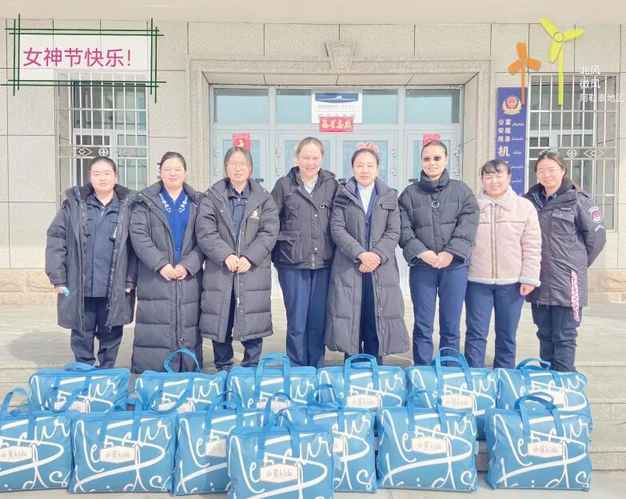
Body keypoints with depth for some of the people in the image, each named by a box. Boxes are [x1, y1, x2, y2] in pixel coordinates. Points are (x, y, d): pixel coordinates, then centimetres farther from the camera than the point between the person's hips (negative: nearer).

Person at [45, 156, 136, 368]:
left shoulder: (127, 206, 2)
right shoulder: (74, 203, 4)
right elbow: (55, 239, 3)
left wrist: (131, 280, -5)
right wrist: (58, 278, -2)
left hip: (115, 290, 0)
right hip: (79, 289, 1)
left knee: (111, 338, 11)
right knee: (82, 339, 11)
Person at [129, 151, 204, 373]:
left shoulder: (197, 203, 10)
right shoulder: (145, 201, 8)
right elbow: (138, 235, -3)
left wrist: (188, 265, -11)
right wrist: (160, 264, -13)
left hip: (189, 277, 1)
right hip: (155, 278, -1)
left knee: (188, 327, 2)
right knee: (154, 330, -2)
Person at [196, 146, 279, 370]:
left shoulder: (263, 199, 9)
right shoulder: (212, 197, 7)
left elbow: (269, 232, -1)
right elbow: (205, 231, -4)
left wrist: (250, 257, -14)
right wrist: (226, 255, -16)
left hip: (253, 271, 0)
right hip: (219, 271, 0)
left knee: (253, 325, 3)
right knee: (219, 323, 6)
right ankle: (223, 370, 22)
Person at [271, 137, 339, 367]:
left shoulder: (332, 184, 7)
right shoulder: (284, 184, 3)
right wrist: (280, 246, 1)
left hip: (323, 263, 2)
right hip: (293, 263, -1)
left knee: (319, 320, 8)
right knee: (297, 322, 2)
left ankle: (316, 370, 22)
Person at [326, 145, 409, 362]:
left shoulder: (390, 196, 11)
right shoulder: (342, 195, 7)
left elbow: (394, 232, 4)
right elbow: (337, 229, -3)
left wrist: (377, 255, -12)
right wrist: (360, 254, -15)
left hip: (381, 269, 1)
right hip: (348, 268, -1)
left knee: (377, 323, 2)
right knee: (350, 321, 2)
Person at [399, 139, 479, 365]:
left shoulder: (461, 191, 9)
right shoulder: (409, 194, 8)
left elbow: (467, 226, -3)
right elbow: (404, 230, -1)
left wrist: (450, 253, -15)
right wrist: (422, 252, -15)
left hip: (454, 265, 0)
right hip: (421, 266, 0)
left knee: (451, 327, 7)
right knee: (423, 327, 4)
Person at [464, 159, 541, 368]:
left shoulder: (524, 206, 3)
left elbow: (532, 246, 1)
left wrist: (529, 278, -5)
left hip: (512, 282, 0)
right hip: (477, 280, 0)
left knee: (507, 336, 11)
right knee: (476, 334, 4)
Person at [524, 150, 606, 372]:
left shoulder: (577, 200, -4)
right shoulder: (531, 200, 10)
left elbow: (597, 236, 0)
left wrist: (579, 264, 6)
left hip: (566, 281, -5)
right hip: (539, 281, 5)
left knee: (564, 337, 0)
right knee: (545, 335, 14)